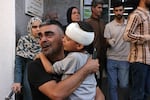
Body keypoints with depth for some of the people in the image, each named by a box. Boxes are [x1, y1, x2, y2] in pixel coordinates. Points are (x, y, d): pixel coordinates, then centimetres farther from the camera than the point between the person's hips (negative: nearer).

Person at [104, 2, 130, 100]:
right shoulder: (109, 26, 0)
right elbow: (107, 42, 0)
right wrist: (109, 42, -24)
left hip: (125, 59, 0)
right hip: (111, 59, 0)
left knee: (124, 85, 0)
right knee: (112, 85, 6)